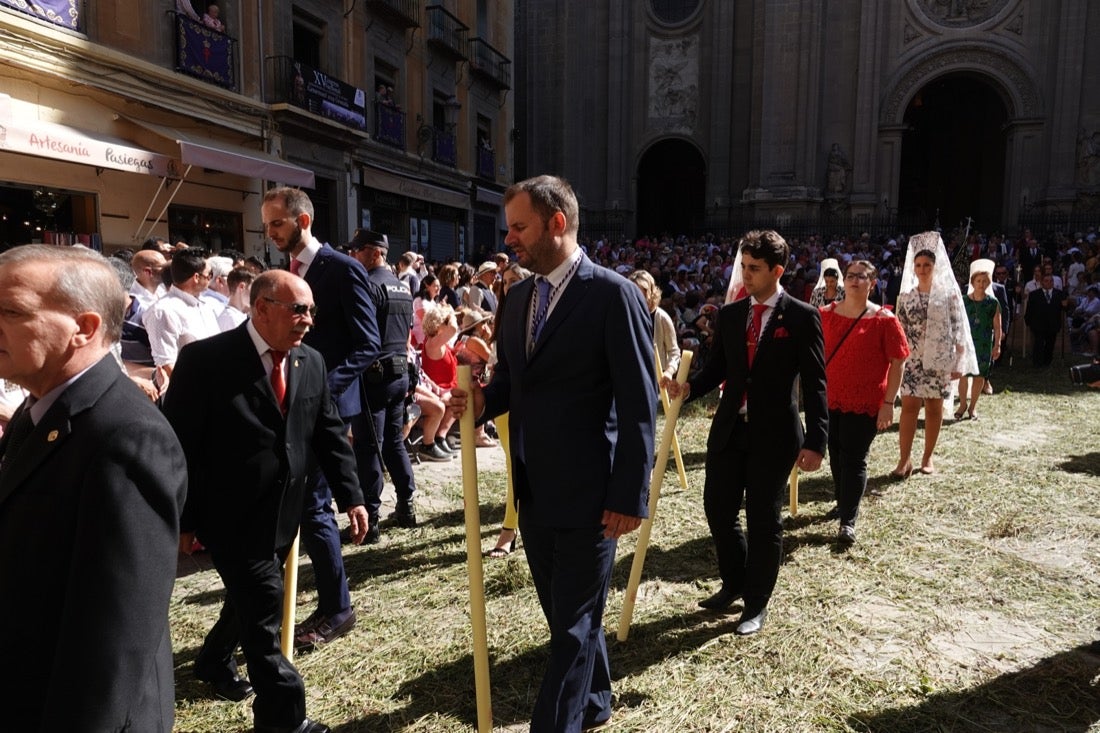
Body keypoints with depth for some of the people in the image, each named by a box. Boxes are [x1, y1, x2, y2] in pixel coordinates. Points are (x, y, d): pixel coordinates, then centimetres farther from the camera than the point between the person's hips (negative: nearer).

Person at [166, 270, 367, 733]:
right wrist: (182, 519, -10)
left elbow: (330, 434, 6)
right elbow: (178, 445, -12)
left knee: (251, 598, 21)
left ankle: (215, 661, 50)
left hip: (283, 514, 6)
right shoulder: (205, 360, -14)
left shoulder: (312, 363, 2)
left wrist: (351, 497, 0)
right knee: (263, 604, -4)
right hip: (231, 515, -6)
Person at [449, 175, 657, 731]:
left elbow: (638, 405, -14)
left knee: (574, 623, 5)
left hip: (589, 494, -7)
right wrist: (483, 402, -6)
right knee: (565, 613, 22)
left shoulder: (613, 294, -13)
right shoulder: (519, 296, 9)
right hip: (534, 491, 8)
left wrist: (630, 495, -15)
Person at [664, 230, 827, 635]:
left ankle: (756, 604, 25)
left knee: (763, 519, 6)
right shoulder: (729, 314, 7)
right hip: (729, 430, 5)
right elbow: (717, 368, 9)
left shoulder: (802, 317, -6)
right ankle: (734, 583, 36)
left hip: (774, 434, -5)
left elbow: (815, 383, -8)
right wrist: (689, 387, -12)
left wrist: (815, 442, -13)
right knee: (717, 509, 11)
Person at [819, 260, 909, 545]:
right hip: (829, 399, 4)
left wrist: (888, 403, -13)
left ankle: (848, 520, 3)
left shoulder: (883, 320, -7)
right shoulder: (825, 315, 3)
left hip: (864, 403, -4)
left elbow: (897, 362, -7)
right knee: (835, 454, 15)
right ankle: (842, 503, 34)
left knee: (854, 458, -2)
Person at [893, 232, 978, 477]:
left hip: (940, 359, -1)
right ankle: (904, 459, -4)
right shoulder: (906, 296, 5)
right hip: (912, 359, 1)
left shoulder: (949, 292, 0)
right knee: (909, 406, -7)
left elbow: (959, 329, 0)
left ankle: (928, 457, 17)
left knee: (934, 408, 6)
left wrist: (960, 361, -5)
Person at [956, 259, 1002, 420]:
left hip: (984, 344, 1)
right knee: (964, 374, -5)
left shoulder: (993, 303, 1)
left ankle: (973, 407, 17)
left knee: (980, 375, 5)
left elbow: (997, 327, 3)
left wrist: (997, 345, -1)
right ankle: (962, 405, 12)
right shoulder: (964, 301, 1)